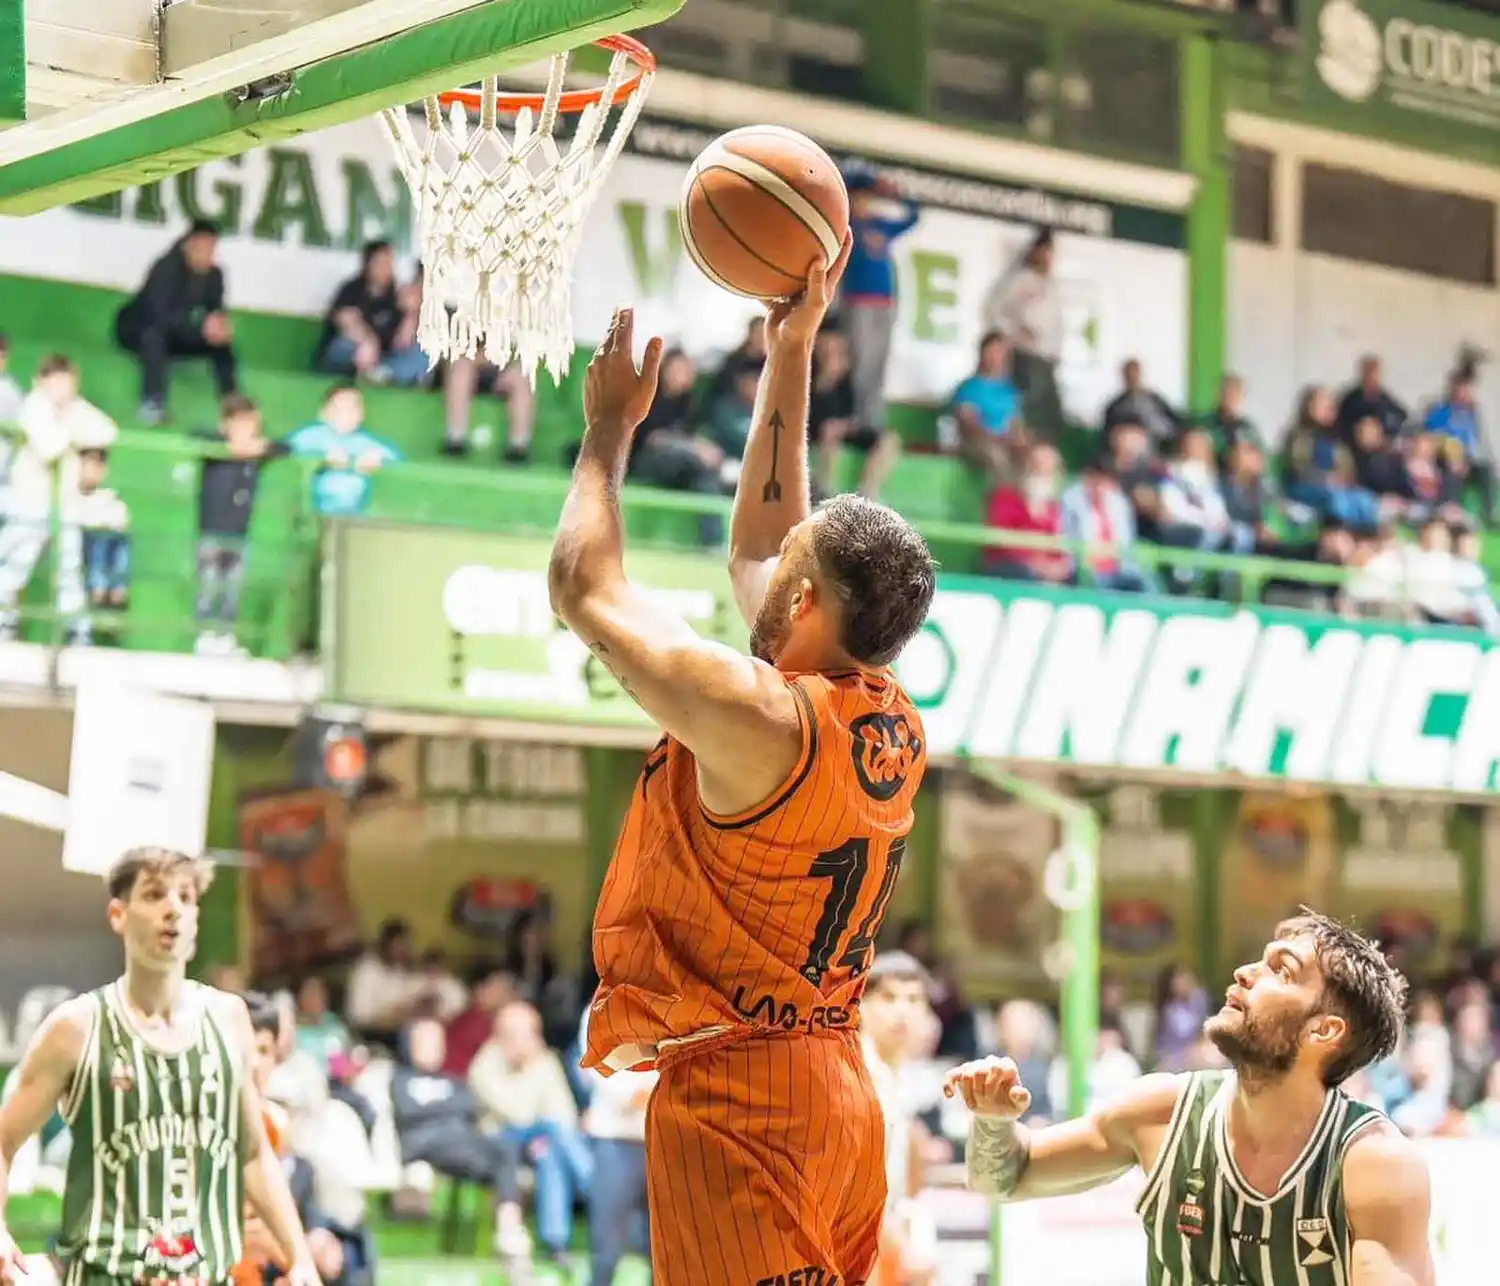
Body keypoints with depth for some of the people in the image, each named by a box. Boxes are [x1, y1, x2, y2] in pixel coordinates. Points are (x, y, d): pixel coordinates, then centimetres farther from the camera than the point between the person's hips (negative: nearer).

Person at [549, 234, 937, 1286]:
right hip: (839, 1091, 9)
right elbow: (757, 542, 21)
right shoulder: (896, 730, 7)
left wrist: (609, 429, 9)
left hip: (736, 1096, -8)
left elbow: (585, 586, -4)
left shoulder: (753, 717, -17)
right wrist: (793, 354, 22)